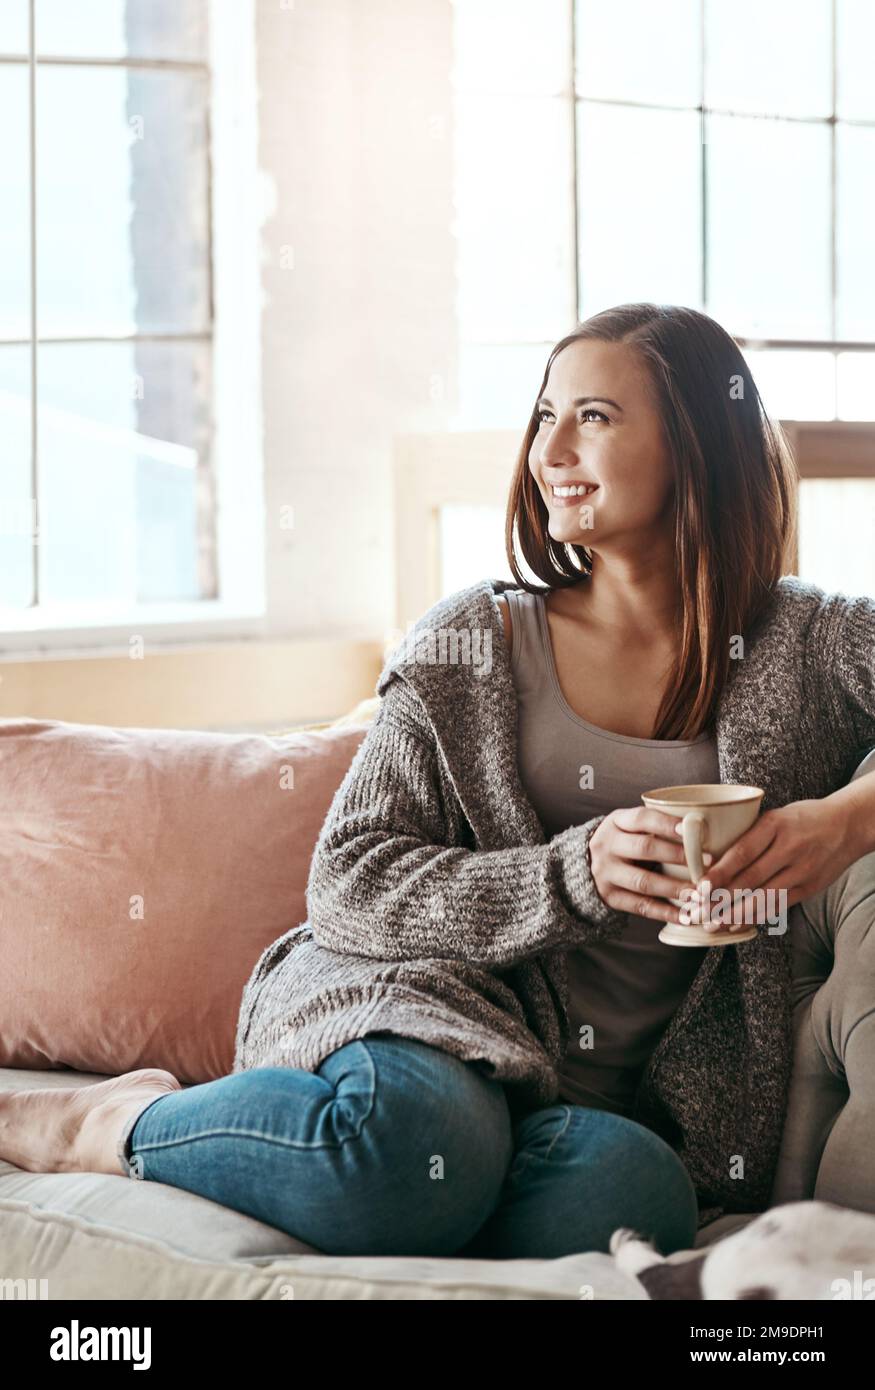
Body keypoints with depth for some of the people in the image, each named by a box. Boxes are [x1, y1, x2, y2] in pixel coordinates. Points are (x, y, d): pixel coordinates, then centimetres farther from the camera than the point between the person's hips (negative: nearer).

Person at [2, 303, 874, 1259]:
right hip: (424, 1002, -1)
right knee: (408, 1142, -38)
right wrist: (577, 873, -14)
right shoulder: (472, 642, 8)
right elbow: (349, 884, 0)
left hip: (622, 1097, 1)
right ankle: (99, 1125, -9)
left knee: (634, 1190, -36)